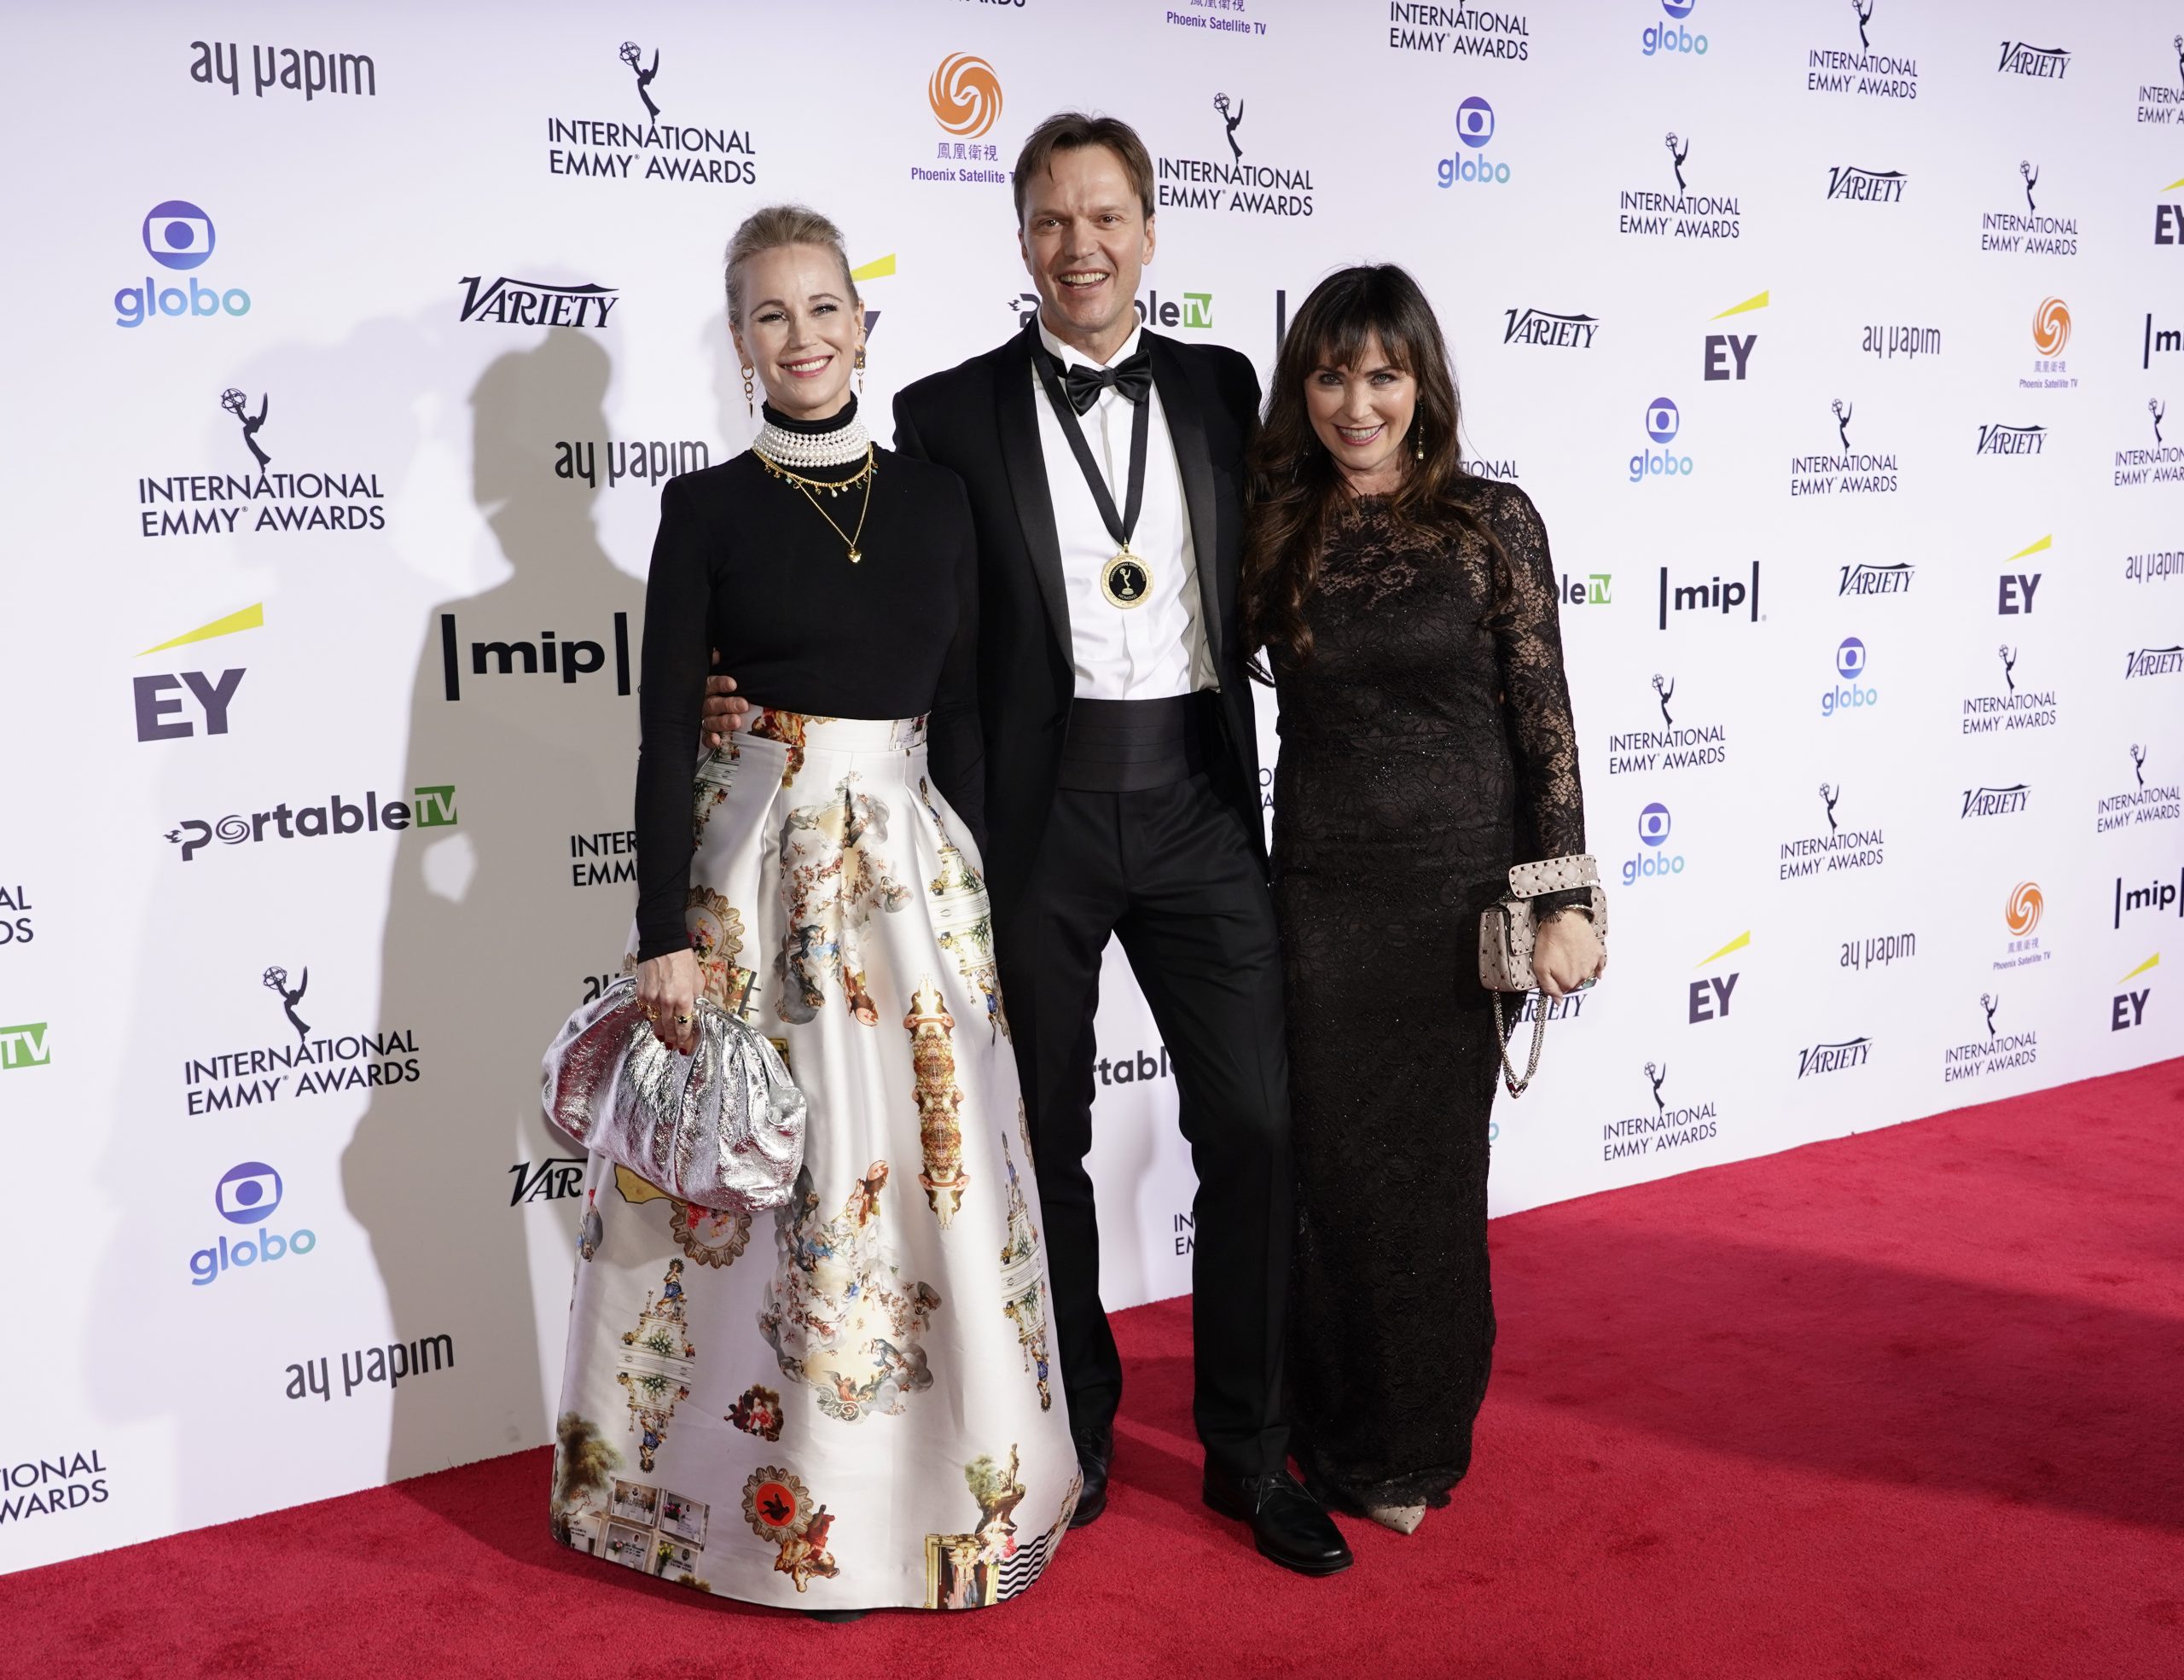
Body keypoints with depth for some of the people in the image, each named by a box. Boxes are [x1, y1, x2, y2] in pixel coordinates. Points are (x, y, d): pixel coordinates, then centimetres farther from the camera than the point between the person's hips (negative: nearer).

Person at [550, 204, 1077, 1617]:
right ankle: (802, 1502, 19)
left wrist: (967, 879, 10)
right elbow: (668, 738, -5)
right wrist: (668, 938, -9)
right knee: (782, 1174, 2)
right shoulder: (708, 509, -2)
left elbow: (961, 717, 10)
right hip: (758, 868, -3)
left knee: (940, 1164, 6)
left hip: (917, 865, 3)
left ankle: (962, 1478, 23)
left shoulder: (936, 498, 7)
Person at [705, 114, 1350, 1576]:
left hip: (1197, 800, 2)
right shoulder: (953, 412, 1)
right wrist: (769, 695, -8)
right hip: (1035, 813, -1)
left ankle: (1249, 1451, 18)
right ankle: (1078, 1426, 30)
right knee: (1045, 1137, 10)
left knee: (1256, 1128, 1)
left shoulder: (1220, 387, 9)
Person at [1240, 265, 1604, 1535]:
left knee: (1437, 1167, 8)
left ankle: (1421, 1444, 28)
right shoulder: (1275, 531, 3)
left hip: (1462, 886, -1)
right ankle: (1348, 1442, 27)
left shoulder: (1491, 522, -3)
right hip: (1323, 891, 2)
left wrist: (1567, 900, -7)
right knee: (1334, 1168, 7)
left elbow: (1544, 717, -4)